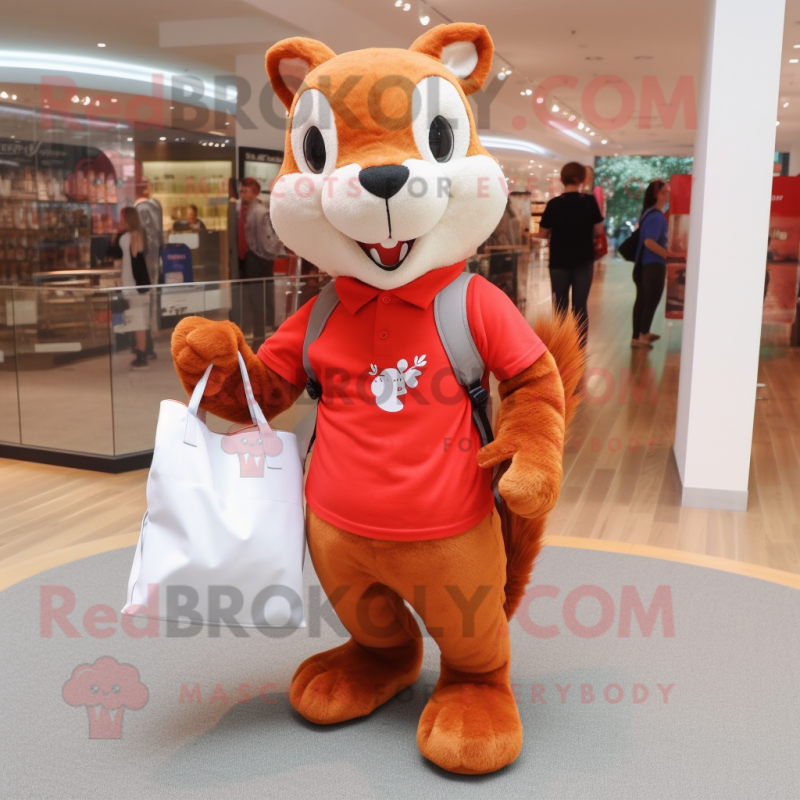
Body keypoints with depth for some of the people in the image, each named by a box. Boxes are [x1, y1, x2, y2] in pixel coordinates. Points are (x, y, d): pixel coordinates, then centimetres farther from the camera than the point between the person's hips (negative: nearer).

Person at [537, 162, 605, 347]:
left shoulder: (553, 204, -7)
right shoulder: (590, 201, -6)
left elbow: (543, 234, -2)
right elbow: (598, 231, -1)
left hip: (559, 262, 0)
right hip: (583, 261, 0)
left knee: (561, 307, 9)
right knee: (580, 307, 6)